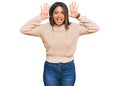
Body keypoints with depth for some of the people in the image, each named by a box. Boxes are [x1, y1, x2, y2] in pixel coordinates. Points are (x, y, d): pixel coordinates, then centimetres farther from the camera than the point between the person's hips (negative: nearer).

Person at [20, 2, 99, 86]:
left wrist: (78, 16, -15)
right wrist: (40, 17, -13)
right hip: (50, 68, 0)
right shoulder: (44, 28, -5)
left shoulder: (74, 28, -5)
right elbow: (24, 30, -10)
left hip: (68, 68, 0)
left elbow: (95, 28, -10)